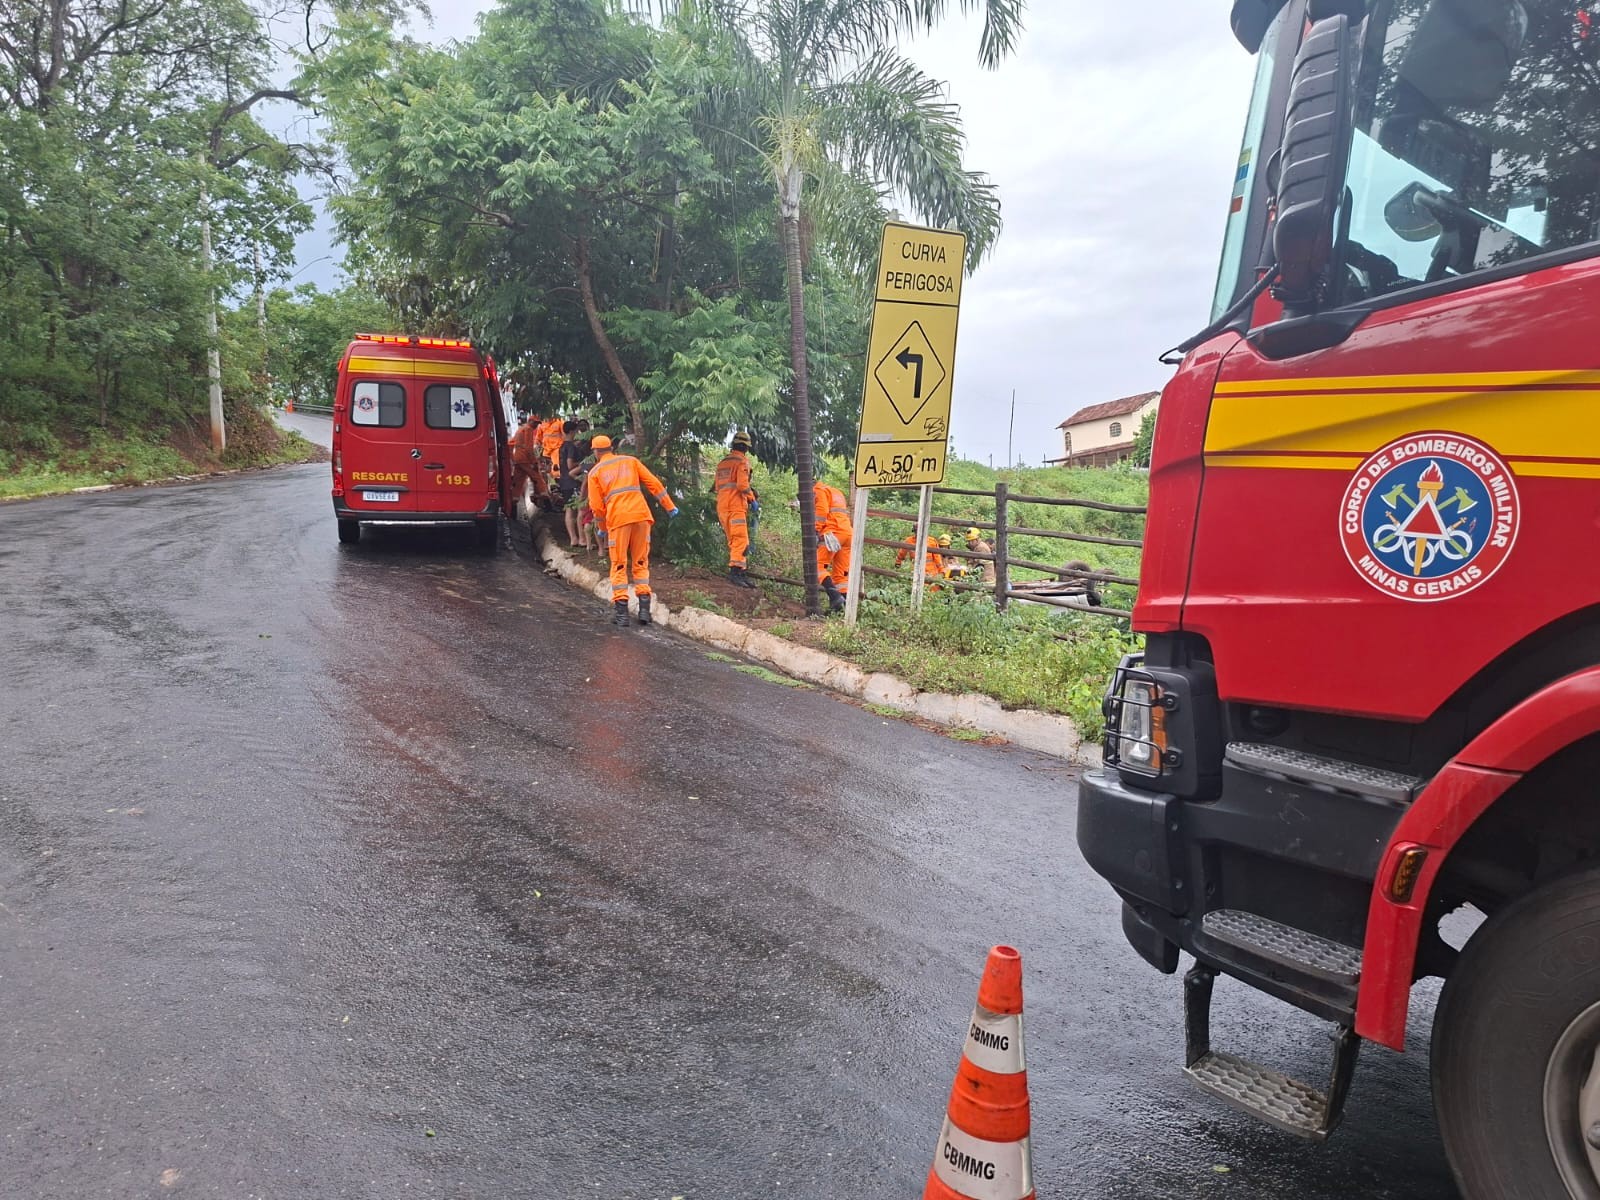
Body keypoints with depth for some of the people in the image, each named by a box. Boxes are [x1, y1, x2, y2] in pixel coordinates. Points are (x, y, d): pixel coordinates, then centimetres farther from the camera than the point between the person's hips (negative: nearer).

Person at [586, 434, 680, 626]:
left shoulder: (595, 472, 10)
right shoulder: (631, 461, 16)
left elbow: (596, 505, 6)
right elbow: (654, 483, 9)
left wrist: (602, 529, 20)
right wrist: (670, 507, 13)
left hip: (618, 518, -2)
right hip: (641, 515, 2)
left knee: (619, 566, 7)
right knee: (641, 563, 11)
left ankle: (621, 611, 0)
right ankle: (644, 609, 2)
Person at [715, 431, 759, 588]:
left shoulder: (722, 463, 20)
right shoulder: (742, 461, -4)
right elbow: (742, 484, -16)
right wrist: (752, 499, -4)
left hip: (722, 506, 8)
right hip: (736, 506, -8)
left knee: (734, 542, 10)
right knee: (741, 541, -13)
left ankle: (741, 575, 10)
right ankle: (735, 572, -25)